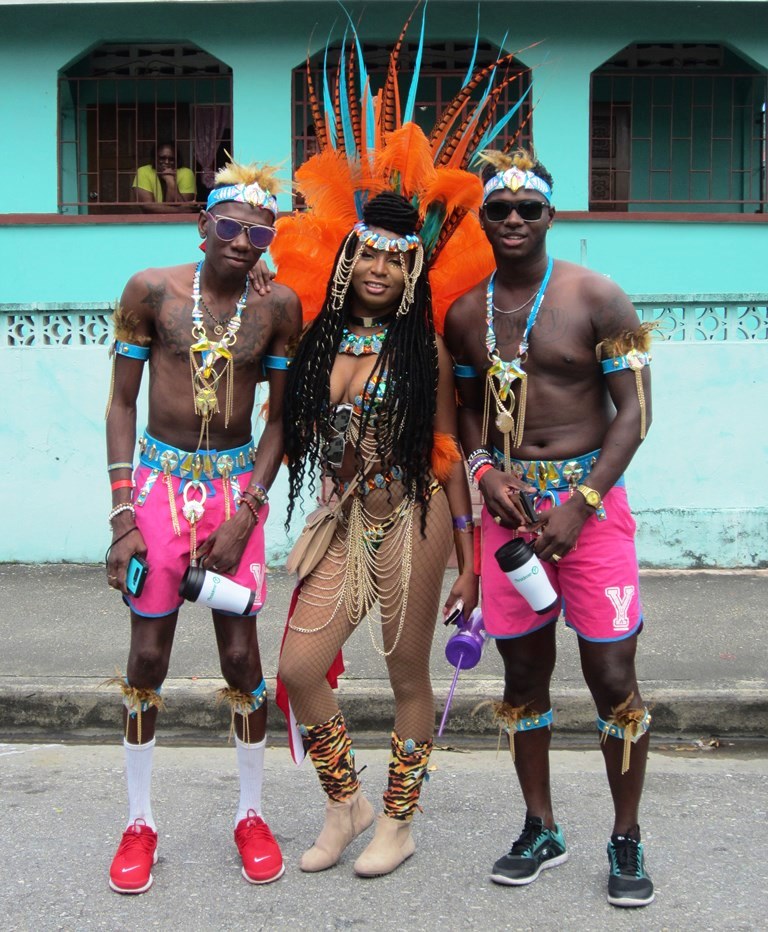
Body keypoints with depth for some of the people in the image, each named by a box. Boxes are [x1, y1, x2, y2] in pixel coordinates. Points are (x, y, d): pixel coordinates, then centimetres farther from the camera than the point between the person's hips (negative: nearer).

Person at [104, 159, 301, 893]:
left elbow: (281, 417, 2)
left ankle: (250, 814, 22)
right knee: (148, 655, 4)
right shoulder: (152, 290, -4)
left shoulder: (277, 306, -2)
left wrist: (246, 513, -7)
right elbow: (121, 403, -1)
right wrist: (123, 516, -7)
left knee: (241, 654, 2)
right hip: (160, 480, 0)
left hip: (236, 486, 0)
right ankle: (139, 821, 21)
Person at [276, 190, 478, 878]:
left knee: (408, 676, 6)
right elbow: (298, 436, 17)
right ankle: (345, 804, 22)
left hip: (412, 521, -4)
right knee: (298, 668, -1)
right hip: (347, 526, 4)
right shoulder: (320, 339, 7)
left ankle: (399, 822, 25)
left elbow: (448, 454, -2)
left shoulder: (424, 347, -3)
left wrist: (469, 560, -3)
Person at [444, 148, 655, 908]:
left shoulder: (596, 299, -5)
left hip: (590, 500, -4)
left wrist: (580, 503, -15)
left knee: (612, 674, -1)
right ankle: (540, 829, 27)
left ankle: (626, 839, 17)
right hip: (508, 502, 4)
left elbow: (634, 409, -7)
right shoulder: (465, 314, 7)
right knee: (523, 670, 11)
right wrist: (484, 470, -4)